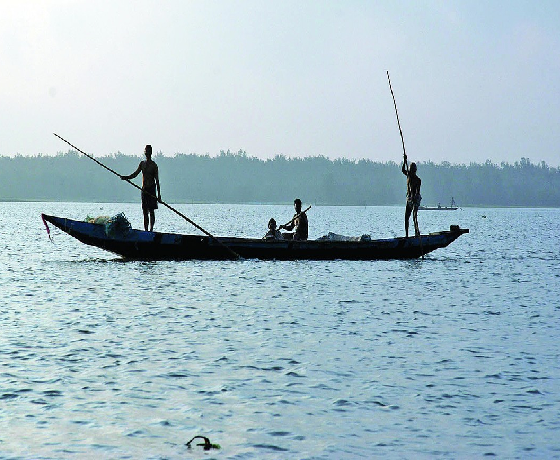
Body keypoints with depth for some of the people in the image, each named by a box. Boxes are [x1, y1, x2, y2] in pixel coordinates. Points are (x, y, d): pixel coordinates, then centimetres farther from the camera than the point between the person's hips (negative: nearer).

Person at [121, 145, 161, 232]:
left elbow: (157, 180, -7)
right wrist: (126, 177, -7)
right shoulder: (142, 163, 11)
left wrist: (159, 194, -10)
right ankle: (146, 230, 9)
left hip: (151, 189, -6)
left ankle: (151, 229, -6)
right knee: (145, 211, 6)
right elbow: (135, 174, 12)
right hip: (144, 189, 6)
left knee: (151, 211, -6)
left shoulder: (154, 165, -5)